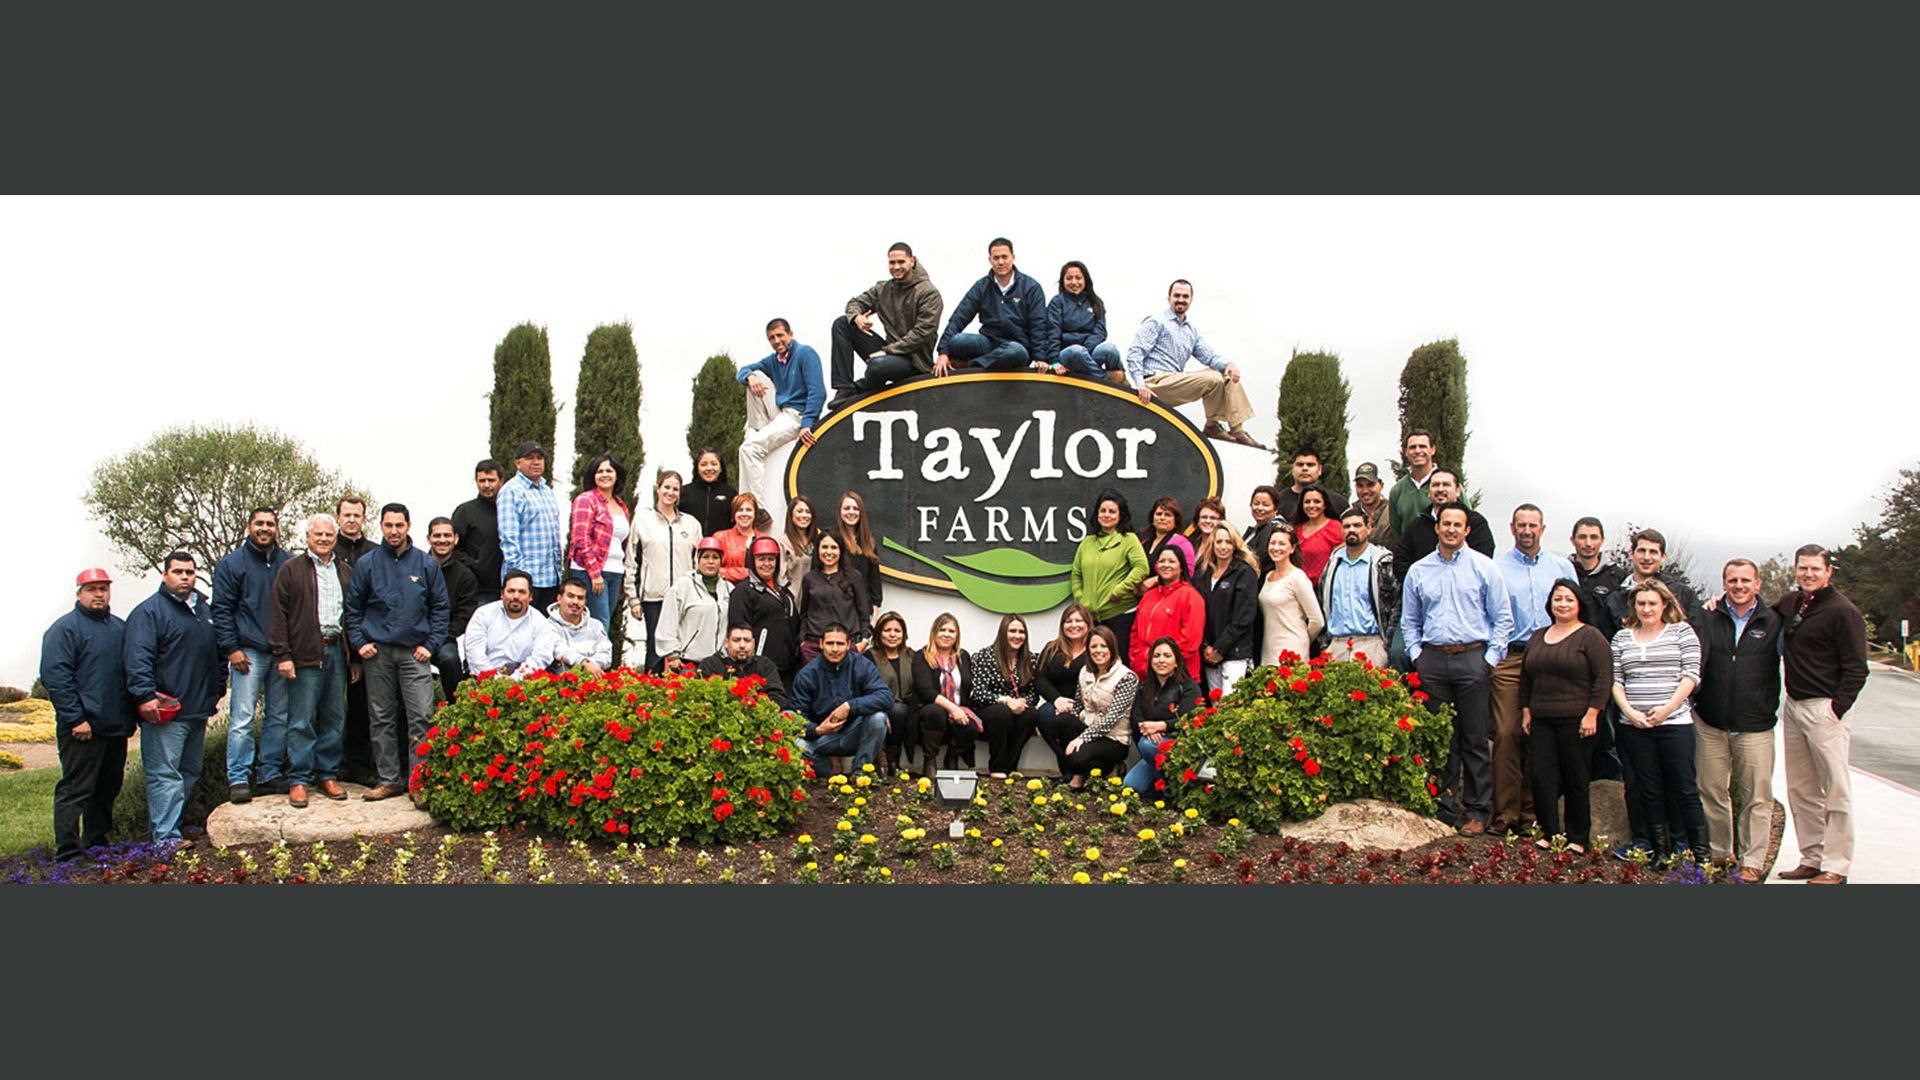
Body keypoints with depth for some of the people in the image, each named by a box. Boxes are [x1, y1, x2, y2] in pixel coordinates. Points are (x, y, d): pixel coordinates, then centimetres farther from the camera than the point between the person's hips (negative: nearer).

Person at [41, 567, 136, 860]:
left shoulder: (120, 627, 16)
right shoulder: (65, 628, -6)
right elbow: (54, 676, -14)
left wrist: (130, 715, 17)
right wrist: (76, 719, -19)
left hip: (116, 727, 7)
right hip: (83, 728, -7)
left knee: (108, 789, 14)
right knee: (75, 790, -6)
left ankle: (97, 842, 25)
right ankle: (68, 854, -3)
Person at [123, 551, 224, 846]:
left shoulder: (204, 610, 19)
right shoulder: (149, 611, -6)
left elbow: (218, 653, 29)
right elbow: (138, 659, -16)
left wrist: (217, 688, 21)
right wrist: (146, 696, -25)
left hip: (199, 710, 8)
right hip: (165, 711, -8)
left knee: (191, 771, 14)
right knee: (165, 774, -10)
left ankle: (171, 821, 26)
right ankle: (166, 836, -11)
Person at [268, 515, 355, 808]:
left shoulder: (345, 572, 17)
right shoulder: (291, 569, 4)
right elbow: (277, 613, -2)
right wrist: (282, 654, -11)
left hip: (337, 652, 4)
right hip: (305, 654, -4)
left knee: (334, 720, 7)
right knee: (301, 722, -3)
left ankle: (328, 774, 16)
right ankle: (299, 780, 3)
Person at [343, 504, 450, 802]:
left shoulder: (426, 564, 6)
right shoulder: (366, 565, 7)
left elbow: (440, 607, 8)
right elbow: (353, 609, 11)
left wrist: (430, 644, -1)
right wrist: (359, 642, -1)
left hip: (414, 652, -1)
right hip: (377, 652, 1)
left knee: (421, 716, -8)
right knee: (382, 718, 6)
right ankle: (389, 779, 14)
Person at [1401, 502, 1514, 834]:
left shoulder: (1484, 567, 4)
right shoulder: (1418, 571, 12)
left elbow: (1503, 618, 3)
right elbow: (1409, 621, 18)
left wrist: (1490, 658, -4)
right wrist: (1416, 655, 6)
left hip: (1472, 657, -2)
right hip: (1432, 660, 3)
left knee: (1475, 738, -1)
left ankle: (1477, 810, 6)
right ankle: (1444, 807, 13)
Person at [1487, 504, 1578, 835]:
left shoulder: (1562, 567, 14)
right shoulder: (1496, 568, 6)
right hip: (1509, 660, -2)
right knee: (1507, 734, -9)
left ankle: (1530, 811, 10)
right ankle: (1505, 812, -4)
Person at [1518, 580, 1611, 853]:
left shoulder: (1590, 637, -3)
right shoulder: (1537, 637, 15)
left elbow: (1604, 678, -8)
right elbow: (1525, 678, 20)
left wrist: (1592, 714, -13)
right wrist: (1526, 711, 14)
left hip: (1576, 720, -5)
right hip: (1542, 721, 5)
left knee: (1575, 780, 1)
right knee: (1542, 777, -1)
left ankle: (1578, 839, 12)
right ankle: (1550, 834, 8)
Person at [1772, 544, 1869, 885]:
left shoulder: (1842, 611, -9)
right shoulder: (1789, 603, 11)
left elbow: (1856, 670, -10)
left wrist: (1836, 710, -15)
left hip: (1824, 709, -7)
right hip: (1792, 707, 7)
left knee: (1836, 792, -2)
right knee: (1800, 791, 11)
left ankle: (1836, 867, 3)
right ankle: (1812, 859, 20)